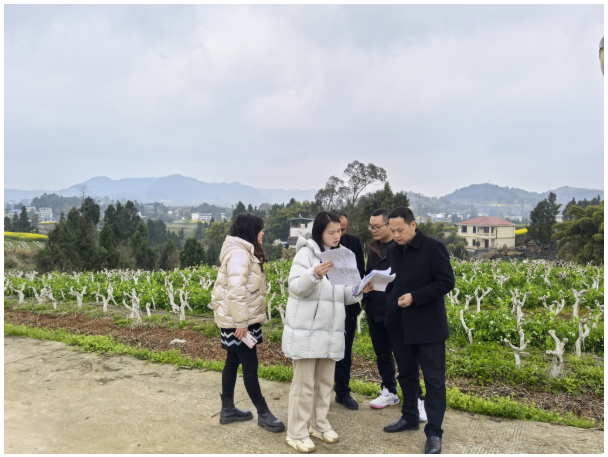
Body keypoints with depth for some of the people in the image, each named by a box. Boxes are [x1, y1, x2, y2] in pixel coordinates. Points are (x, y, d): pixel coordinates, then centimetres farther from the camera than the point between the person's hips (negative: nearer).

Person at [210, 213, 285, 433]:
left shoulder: (244, 252, 14)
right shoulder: (239, 254, -19)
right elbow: (236, 290, -26)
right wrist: (241, 322, -24)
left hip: (240, 319, 10)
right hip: (238, 321, -10)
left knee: (233, 362, 16)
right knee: (250, 365, 0)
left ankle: (228, 409, 28)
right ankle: (263, 413, 11)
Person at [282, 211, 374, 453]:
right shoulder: (306, 252, -9)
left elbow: (343, 296, 14)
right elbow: (295, 287, -17)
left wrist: (360, 290, -5)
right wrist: (314, 274, -35)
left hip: (330, 332, 7)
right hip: (305, 331, -6)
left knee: (325, 381, 16)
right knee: (304, 383, 2)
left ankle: (318, 424, 32)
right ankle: (296, 433, 14)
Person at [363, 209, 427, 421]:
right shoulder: (373, 247, 10)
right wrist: (365, 300, 11)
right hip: (375, 310, 6)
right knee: (382, 354, 15)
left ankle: (416, 398, 12)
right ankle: (389, 392, 31)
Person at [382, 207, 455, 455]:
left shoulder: (433, 247, -13)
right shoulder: (392, 251, 6)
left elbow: (447, 281, -13)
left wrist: (414, 297, -20)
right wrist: (390, 307, 3)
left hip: (428, 325, -6)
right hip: (400, 325, 6)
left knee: (433, 379, 2)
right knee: (406, 374, 18)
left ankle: (434, 433, 12)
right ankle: (409, 416, 35)